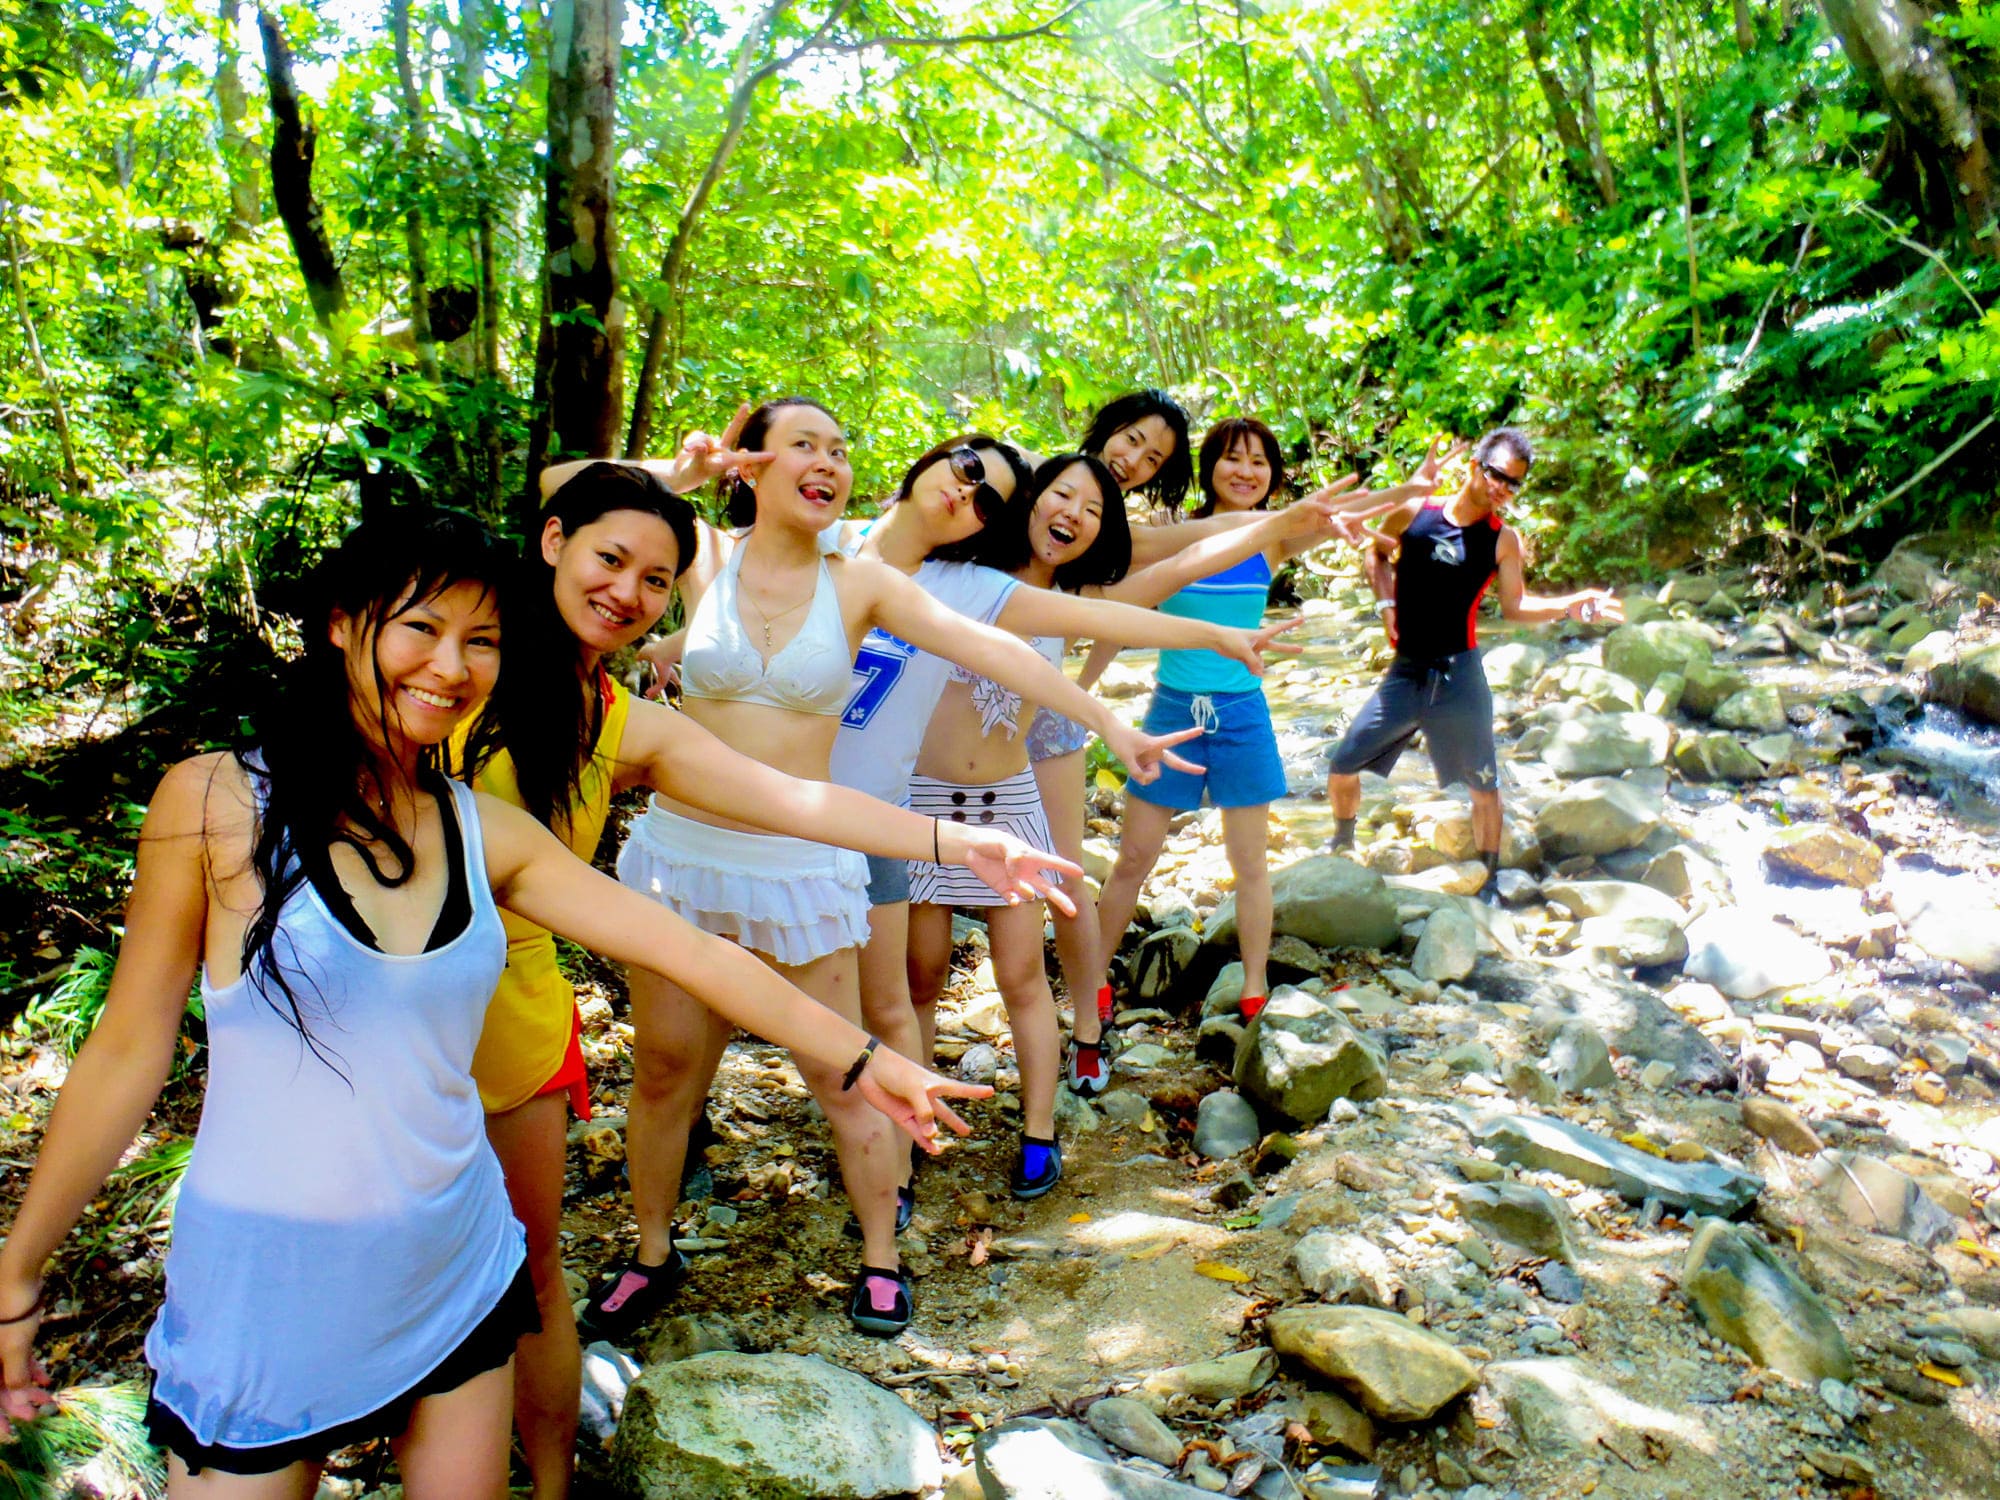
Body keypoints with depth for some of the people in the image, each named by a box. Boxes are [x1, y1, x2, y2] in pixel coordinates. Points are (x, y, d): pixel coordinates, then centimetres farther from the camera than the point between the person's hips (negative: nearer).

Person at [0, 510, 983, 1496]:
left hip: (455, 1275, 4)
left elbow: (688, 950, -4)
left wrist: (859, 1059, -6)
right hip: (264, 1289, -3)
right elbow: (127, 1050, -5)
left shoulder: (487, 833, -3)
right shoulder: (215, 803, -12)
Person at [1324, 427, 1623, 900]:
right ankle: (1342, 845, 31)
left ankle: (1489, 882, 24)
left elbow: (1514, 605, 5)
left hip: (1459, 676, 0)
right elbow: (1377, 552, 16)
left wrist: (1570, 605, -9)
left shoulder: (1503, 540, -2)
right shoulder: (1413, 512, -2)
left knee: (1484, 784, 7)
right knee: (1342, 767, 3)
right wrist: (1385, 601, 2)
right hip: (1405, 672, 1)